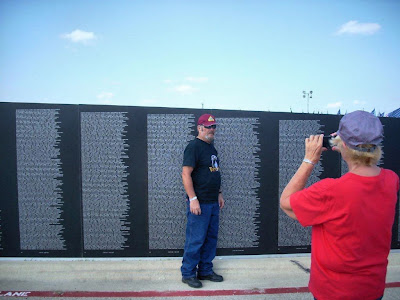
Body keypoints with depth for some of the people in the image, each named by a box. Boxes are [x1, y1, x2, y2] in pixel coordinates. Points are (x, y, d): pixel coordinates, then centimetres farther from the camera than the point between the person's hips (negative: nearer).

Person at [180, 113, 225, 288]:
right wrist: (193, 199, -21)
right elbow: (186, 174, -17)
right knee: (195, 240, 0)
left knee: (211, 239, 15)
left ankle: (205, 271, 30)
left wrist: (219, 193, 19)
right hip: (199, 203, -9)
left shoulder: (211, 147, 16)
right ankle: (188, 274, 17)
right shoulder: (194, 146, -11)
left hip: (213, 202, 9)